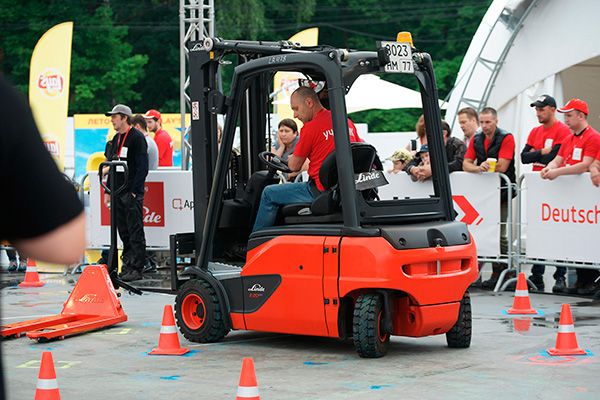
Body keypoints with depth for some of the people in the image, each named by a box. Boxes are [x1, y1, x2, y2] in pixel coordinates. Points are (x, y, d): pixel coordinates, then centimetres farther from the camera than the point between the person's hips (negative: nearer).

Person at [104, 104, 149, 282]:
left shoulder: (137, 138, -8)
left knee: (135, 232, -6)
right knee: (123, 232, 10)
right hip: (118, 192, 8)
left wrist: (134, 191, -18)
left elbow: (142, 167, -14)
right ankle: (127, 266, 16)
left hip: (132, 193, -8)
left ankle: (137, 268, -4)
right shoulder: (116, 139, 17)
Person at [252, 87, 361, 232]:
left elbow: (294, 166, -5)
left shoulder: (311, 128, -13)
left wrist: (290, 159, 20)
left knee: (269, 194, 9)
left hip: (321, 191, -8)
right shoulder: (347, 122, 8)